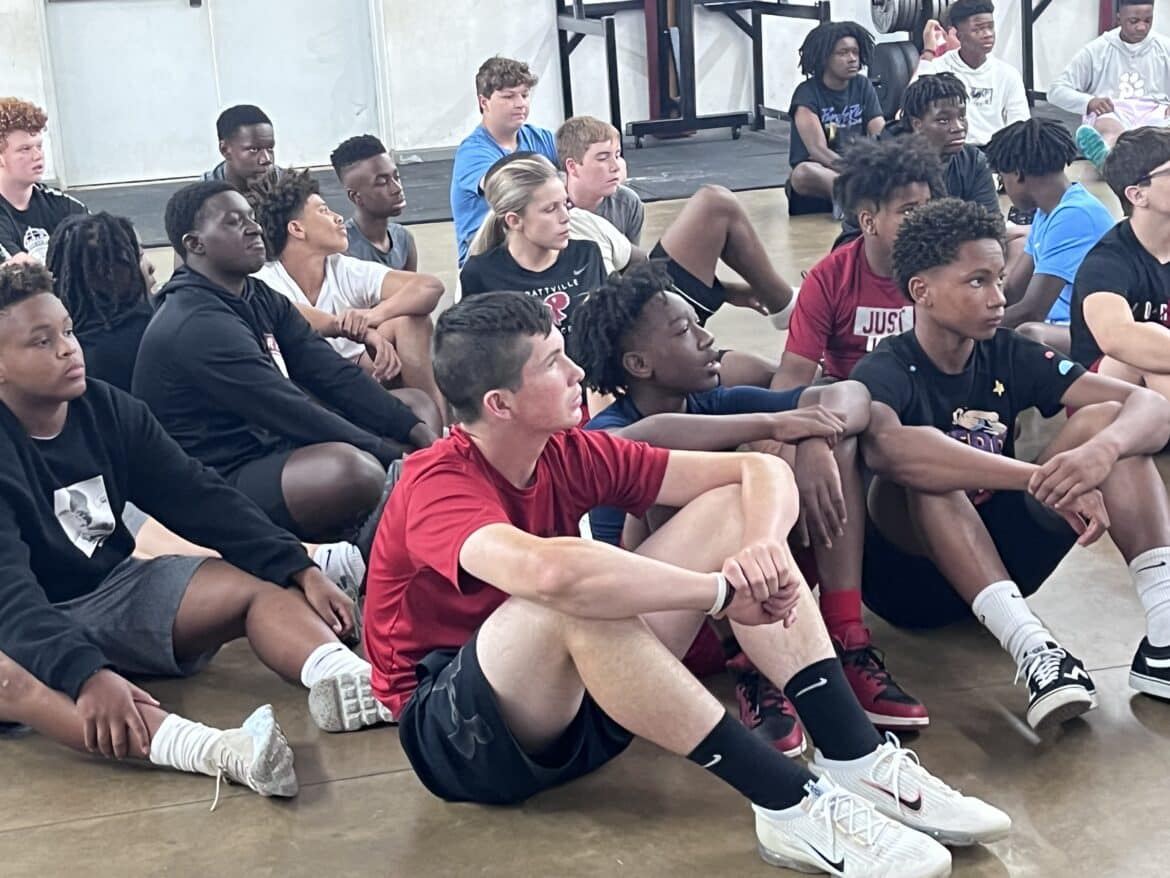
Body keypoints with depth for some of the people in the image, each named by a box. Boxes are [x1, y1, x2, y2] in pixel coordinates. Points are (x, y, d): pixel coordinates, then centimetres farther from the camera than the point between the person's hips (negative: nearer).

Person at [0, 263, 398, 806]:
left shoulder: (107, 409, -3)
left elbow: (197, 498, -5)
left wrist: (299, 570, -17)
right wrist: (87, 675, -47)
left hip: (115, 591, 6)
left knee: (262, 584, -13)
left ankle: (344, 680, -44)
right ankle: (213, 751, -62)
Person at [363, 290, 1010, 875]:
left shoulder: (568, 452, -3)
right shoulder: (439, 486, -23)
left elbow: (760, 470, -5)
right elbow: (551, 572, -46)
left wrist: (763, 547, -28)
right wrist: (724, 591, -35)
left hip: (575, 695, 7)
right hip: (455, 734, -7)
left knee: (731, 511, -7)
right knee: (573, 597, -39)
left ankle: (856, 762, -17)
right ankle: (789, 805, -32)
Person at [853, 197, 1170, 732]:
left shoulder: (1009, 357, -3)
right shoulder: (886, 372, -17)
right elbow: (884, 447, -44)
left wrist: (1101, 451, -37)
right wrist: (1041, 478, -48)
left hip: (1001, 554, 5)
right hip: (909, 573, -5)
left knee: (1105, 421, -13)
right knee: (924, 468, -34)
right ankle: (1032, 648, -43)